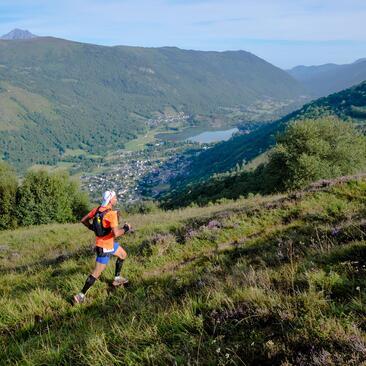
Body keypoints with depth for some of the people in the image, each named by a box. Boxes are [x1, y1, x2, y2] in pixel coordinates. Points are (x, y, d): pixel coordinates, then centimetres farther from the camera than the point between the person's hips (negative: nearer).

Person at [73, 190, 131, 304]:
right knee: (97, 272, 0)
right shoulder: (112, 214, -26)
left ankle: (117, 279, 37)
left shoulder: (97, 209, -2)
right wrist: (125, 229, -16)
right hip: (105, 247, -9)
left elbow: (83, 220, 6)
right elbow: (116, 233, -34)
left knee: (123, 255, 26)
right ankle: (81, 295, 8)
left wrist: (93, 228, 17)